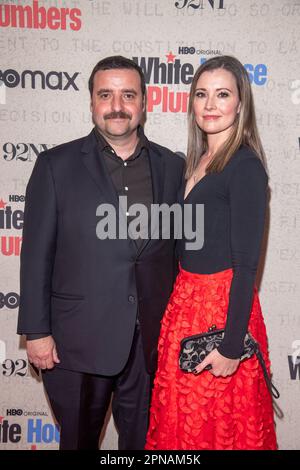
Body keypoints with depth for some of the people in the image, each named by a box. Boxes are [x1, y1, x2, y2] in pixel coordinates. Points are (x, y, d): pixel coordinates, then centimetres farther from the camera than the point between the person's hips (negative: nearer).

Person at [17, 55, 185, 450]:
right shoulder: (56, 165, -4)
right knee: (79, 438, 18)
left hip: (152, 340, 2)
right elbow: (36, 254, -4)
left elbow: (180, 248, 7)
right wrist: (36, 331, -6)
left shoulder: (173, 167, 3)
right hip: (78, 341, -1)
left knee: (143, 439, 17)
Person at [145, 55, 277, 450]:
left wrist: (231, 346, -19)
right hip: (185, 301, 8)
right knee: (180, 420, 21)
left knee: (217, 423, 12)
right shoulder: (198, 160, 9)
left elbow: (246, 263, -19)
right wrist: (179, 303, 14)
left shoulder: (244, 165, -16)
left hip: (221, 309, -8)